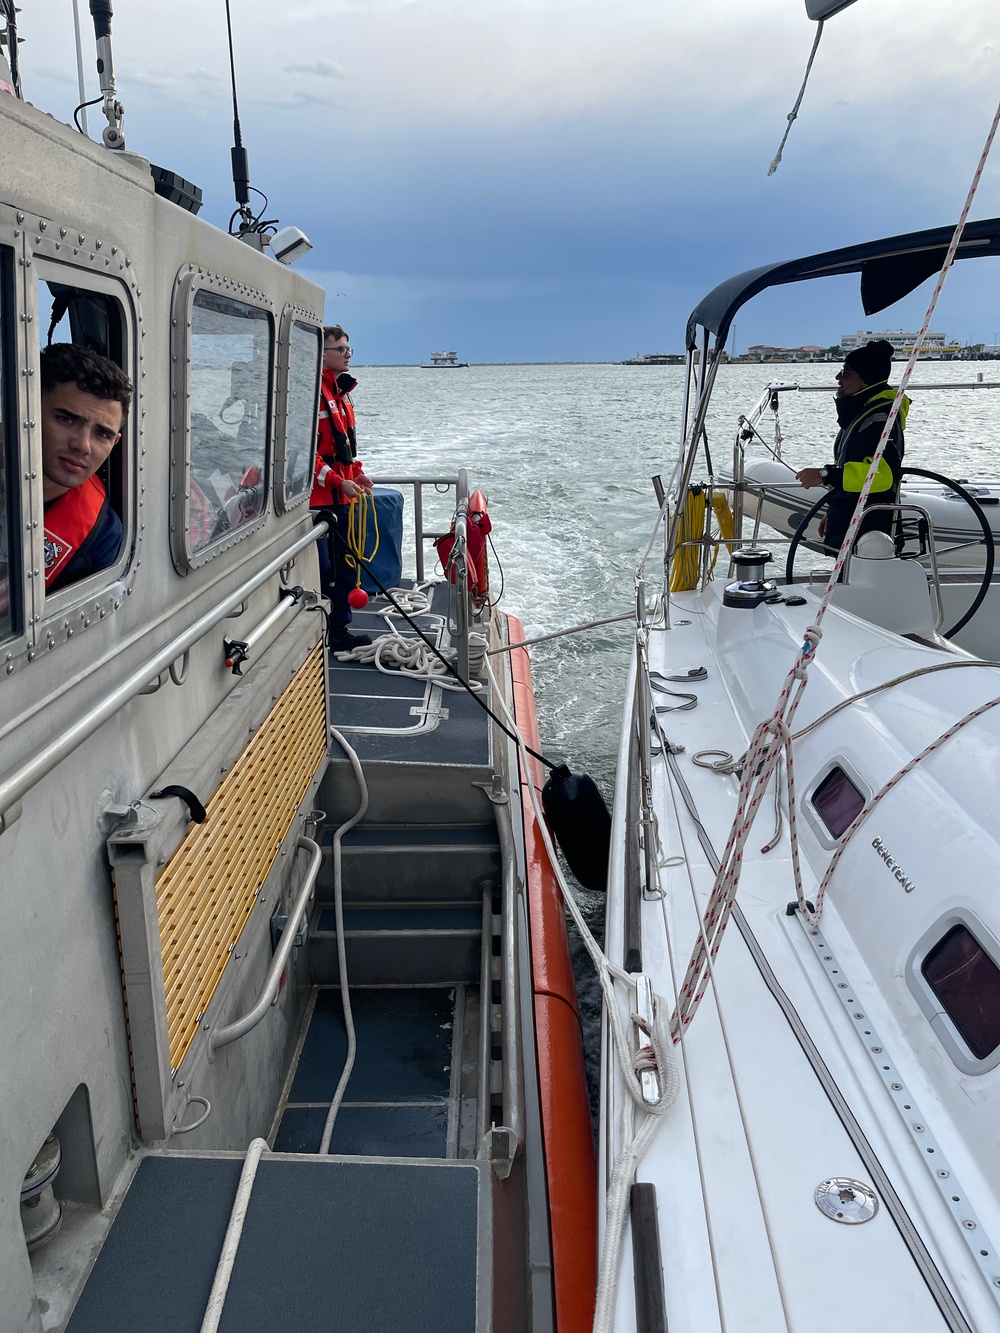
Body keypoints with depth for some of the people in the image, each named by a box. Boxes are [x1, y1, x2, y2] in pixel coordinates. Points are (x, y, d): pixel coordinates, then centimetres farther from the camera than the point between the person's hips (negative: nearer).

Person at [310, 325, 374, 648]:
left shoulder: (340, 389, 17)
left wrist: (356, 473, 11)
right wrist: (338, 482, -19)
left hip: (341, 497, 10)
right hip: (318, 498, -9)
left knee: (344, 566, 14)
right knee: (323, 568, -5)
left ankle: (340, 629, 25)